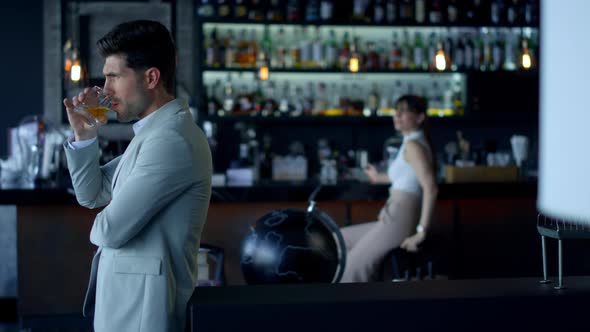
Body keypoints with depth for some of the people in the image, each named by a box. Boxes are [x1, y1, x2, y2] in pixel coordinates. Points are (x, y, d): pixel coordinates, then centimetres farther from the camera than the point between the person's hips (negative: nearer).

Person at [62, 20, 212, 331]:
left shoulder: (171, 139, -21)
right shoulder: (154, 132, 12)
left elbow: (112, 229, -23)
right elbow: (91, 195, 17)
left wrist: (100, 225, 1)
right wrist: (83, 134, 3)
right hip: (128, 301, 9)